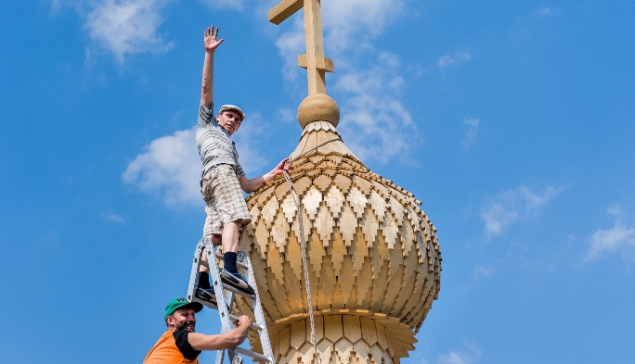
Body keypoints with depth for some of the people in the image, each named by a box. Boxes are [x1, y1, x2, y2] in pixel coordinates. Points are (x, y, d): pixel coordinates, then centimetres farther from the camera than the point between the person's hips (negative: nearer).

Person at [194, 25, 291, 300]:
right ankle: (230, 268, -47)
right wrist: (209, 53, 9)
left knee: (213, 234, -10)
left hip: (225, 173, 7)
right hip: (218, 171, -7)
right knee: (234, 217, -27)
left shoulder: (232, 149, 41)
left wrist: (273, 173, 23)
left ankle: (202, 283, -24)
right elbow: (206, 88, 16)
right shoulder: (207, 124, 29)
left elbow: (247, 186, 31)